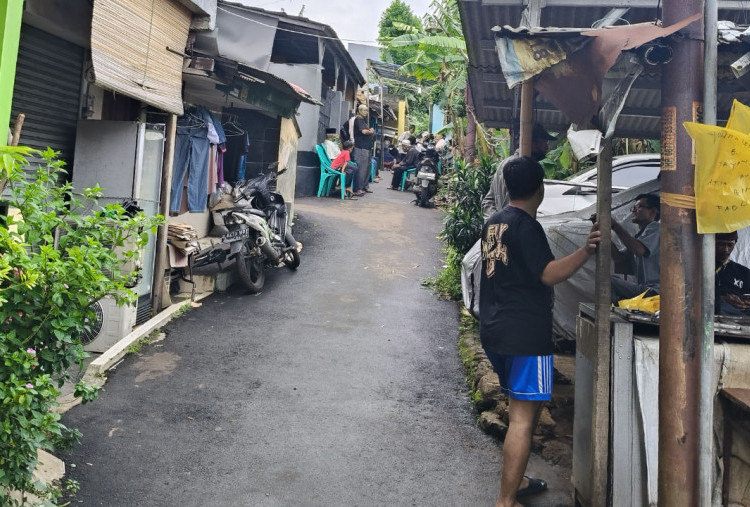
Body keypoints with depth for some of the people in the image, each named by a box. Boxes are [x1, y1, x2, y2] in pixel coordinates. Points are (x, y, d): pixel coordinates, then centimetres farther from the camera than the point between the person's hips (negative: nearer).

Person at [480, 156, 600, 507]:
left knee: (522, 406, 22)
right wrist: (587, 250, -26)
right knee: (523, 416, -3)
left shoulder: (494, 222, 12)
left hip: (494, 330, 9)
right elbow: (549, 274, -21)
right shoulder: (526, 226, -14)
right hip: (525, 333, -9)